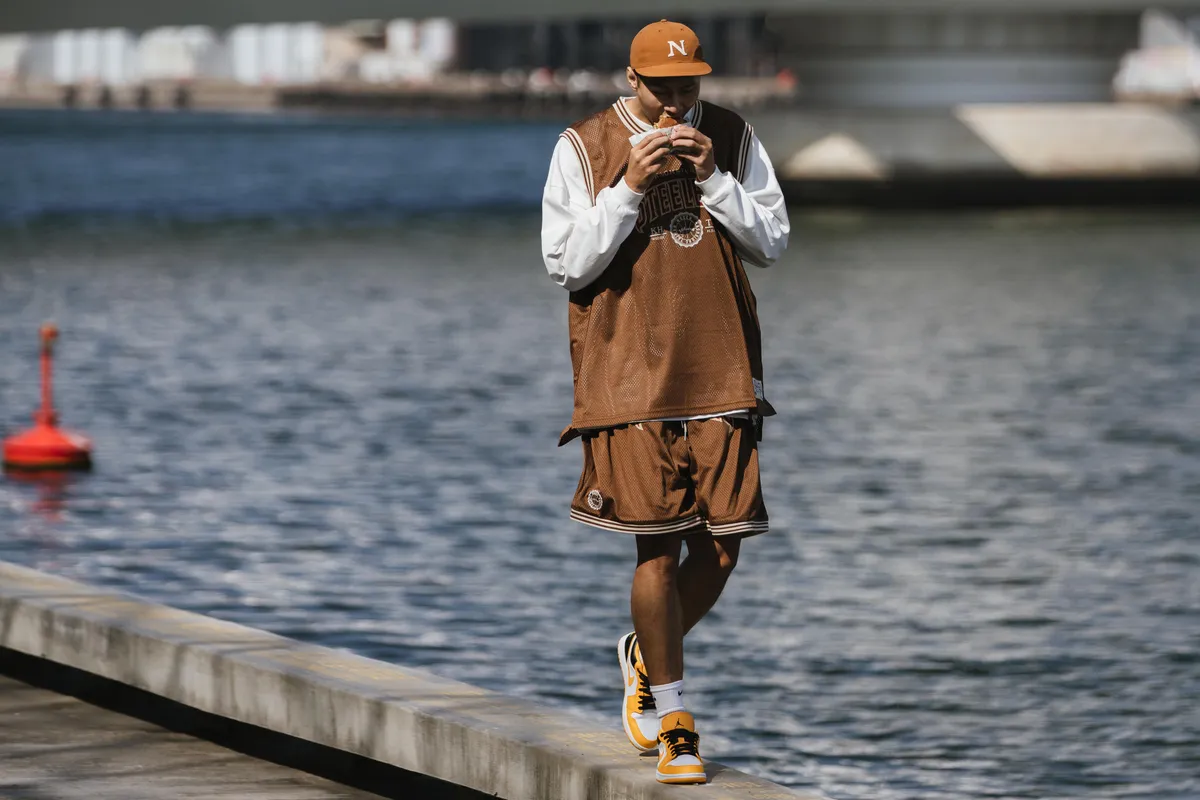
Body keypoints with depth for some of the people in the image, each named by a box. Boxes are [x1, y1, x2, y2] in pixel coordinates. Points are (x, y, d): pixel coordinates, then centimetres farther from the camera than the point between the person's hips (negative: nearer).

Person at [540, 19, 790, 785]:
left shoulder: (732, 138, 6)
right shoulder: (585, 147, -2)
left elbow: (772, 242, 4)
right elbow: (566, 262, -6)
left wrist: (713, 178, -10)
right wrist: (630, 187, -16)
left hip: (721, 375, 3)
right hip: (631, 373, -3)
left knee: (721, 546, 3)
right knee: (659, 548, -6)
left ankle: (647, 655, 31)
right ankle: (674, 723, 6)